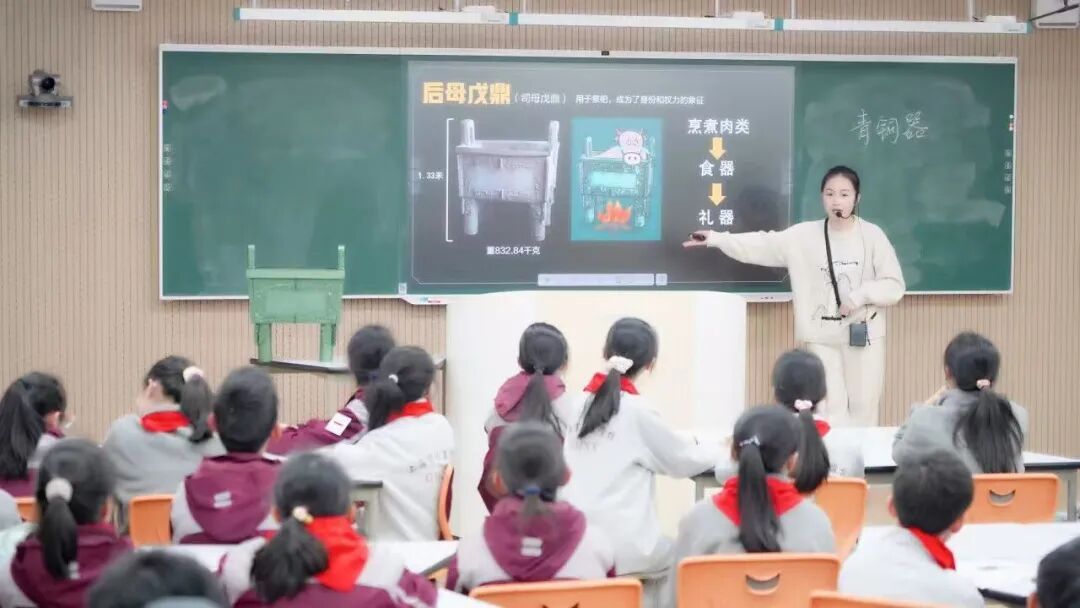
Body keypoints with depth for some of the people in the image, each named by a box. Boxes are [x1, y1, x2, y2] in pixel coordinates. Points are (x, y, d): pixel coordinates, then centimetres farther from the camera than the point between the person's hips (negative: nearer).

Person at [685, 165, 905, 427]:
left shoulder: (872, 235, -4)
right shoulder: (805, 235, 0)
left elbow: (895, 287, -3)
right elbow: (763, 246, -4)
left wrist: (861, 294, -19)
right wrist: (716, 239, -13)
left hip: (864, 334, -1)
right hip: (823, 338, 1)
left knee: (863, 409, 5)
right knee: (831, 411, 3)